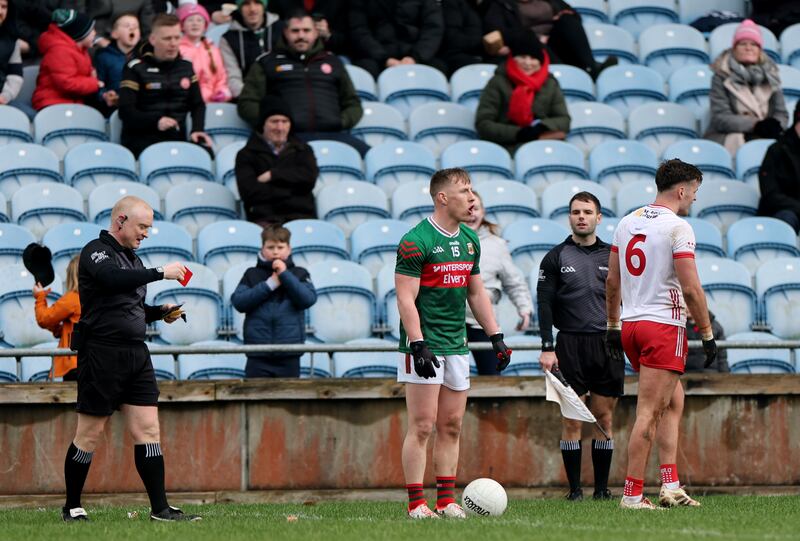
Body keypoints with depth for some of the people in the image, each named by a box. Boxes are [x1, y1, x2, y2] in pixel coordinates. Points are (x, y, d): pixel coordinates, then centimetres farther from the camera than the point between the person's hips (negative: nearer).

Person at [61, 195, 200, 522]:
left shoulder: (131, 258, 19)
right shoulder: (96, 252, -6)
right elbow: (114, 279, -28)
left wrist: (161, 312, 8)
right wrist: (161, 273, -24)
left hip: (136, 354, 8)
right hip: (102, 353, -8)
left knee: (148, 429, 0)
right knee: (91, 433, -1)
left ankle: (160, 508, -2)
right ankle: (72, 508, 9)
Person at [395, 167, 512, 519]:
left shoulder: (469, 240, 12)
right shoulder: (416, 241, -12)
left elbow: (476, 293, 21)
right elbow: (405, 298, -14)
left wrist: (495, 337, 15)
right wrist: (418, 345, -21)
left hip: (456, 345, 8)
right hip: (425, 345, -8)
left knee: (451, 427, 7)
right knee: (422, 426, -8)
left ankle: (446, 500, 10)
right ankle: (416, 504, -5)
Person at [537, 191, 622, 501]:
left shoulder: (612, 256, 11)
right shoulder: (556, 257, 5)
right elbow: (545, 304, 1)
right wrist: (547, 348, -8)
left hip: (607, 345, 2)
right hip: (570, 345, -2)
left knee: (605, 420, 3)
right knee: (572, 421, -3)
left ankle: (602, 488, 8)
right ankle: (575, 488, 2)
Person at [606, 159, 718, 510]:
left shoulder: (627, 222, 11)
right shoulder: (677, 227, -11)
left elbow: (612, 281, 15)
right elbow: (691, 288, -15)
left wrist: (613, 327, 23)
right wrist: (707, 333, -7)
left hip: (630, 325, 8)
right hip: (664, 326, -8)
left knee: (674, 400, 19)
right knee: (649, 412, -5)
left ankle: (670, 485, 13)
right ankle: (632, 495, -5)